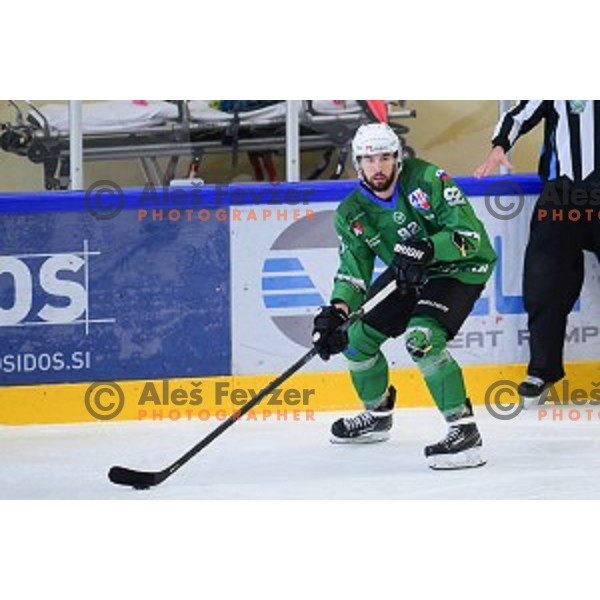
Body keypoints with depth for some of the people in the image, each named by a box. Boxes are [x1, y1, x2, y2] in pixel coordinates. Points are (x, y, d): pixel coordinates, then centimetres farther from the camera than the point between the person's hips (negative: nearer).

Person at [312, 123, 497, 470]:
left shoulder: (426, 180, -25)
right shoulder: (352, 214, -7)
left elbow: (470, 234, -28)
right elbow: (354, 271, -11)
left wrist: (426, 249, -44)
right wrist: (338, 311, -31)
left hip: (460, 268, -7)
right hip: (408, 275, 8)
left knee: (422, 338, -30)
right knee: (356, 335, 8)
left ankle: (465, 431, -28)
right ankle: (378, 415, 35)